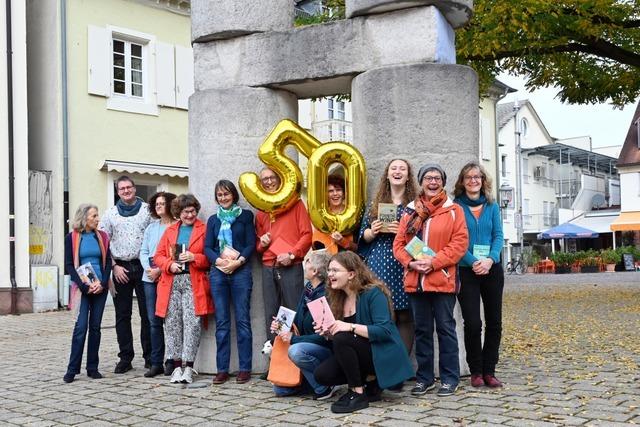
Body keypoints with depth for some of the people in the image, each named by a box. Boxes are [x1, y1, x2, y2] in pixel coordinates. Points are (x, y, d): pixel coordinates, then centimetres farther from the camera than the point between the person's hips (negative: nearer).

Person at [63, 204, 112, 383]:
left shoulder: (102, 236, 9)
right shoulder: (72, 238, 1)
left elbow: (108, 261, 7)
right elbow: (69, 265, -2)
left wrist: (102, 283, -7)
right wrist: (84, 286, -11)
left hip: (100, 287, 3)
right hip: (82, 288, -3)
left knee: (95, 327, 5)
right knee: (81, 326, -9)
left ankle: (92, 368, 11)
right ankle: (72, 369, -3)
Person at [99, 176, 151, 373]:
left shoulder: (147, 210, 4)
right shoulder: (110, 214, 10)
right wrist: (114, 266, -1)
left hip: (143, 266, -2)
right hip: (120, 269, 2)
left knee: (147, 313, 0)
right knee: (122, 316, 5)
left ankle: (150, 357, 8)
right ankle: (125, 358, 12)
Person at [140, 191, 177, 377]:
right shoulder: (151, 227, 17)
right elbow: (143, 251, 14)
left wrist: (160, 270, -14)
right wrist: (148, 268, -3)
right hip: (150, 279, 6)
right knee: (153, 321, 6)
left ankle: (171, 362, 7)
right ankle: (156, 363, 12)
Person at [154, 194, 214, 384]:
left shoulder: (204, 229, 7)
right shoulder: (170, 230, 19)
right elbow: (158, 255, 15)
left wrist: (194, 257, -14)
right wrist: (169, 264, -4)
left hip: (194, 282, -3)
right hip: (171, 282, 3)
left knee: (192, 323, -9)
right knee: (172, 323, 1)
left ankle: (188, 367, -3)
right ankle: (177, 366, 8)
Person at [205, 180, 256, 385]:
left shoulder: (245, 216, 8)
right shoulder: (213, 219, 16)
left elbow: (251, 244, 1)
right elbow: (207, 247, 9)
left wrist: (238, 261, -14)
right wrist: (219, 260, -11)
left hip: (241, 272, -3)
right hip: (218, 273, 3)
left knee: (242, 319, -3)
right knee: (222, 322, 3)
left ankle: (245, 368, 1)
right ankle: (222, 369, 6)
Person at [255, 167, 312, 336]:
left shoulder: (295, 204, 5)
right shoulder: (261, 212, 18)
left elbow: (307, 234, -1)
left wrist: (291, 254, -12)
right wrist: (262, 243, 2)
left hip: (291, 267, -4)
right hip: (268, 268, 4)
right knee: (271, 314, 4)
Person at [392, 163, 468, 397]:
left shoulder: (453, 210, 2)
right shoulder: (410, 211, 12)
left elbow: (460, 243, -7)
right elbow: (399, 243, 9)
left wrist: (434, 262, -16)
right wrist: (411, 262, -10)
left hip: (442, 279, -3)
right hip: (415, 280, 4)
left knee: (445, 328, 3)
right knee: (422, 329, 10)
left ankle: (449, 378, 13)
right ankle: (424, 377, 19)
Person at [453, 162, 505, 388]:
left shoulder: (491, 206, 9)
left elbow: (498, 236, 3)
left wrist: (490, 260, -14)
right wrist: (473, 262, -18)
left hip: (492, 269, 4)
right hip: (466, 271, -3)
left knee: (494, 322, 6)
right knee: (473, 323, -7)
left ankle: (489, 371, 16)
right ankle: (476, 372, 8)